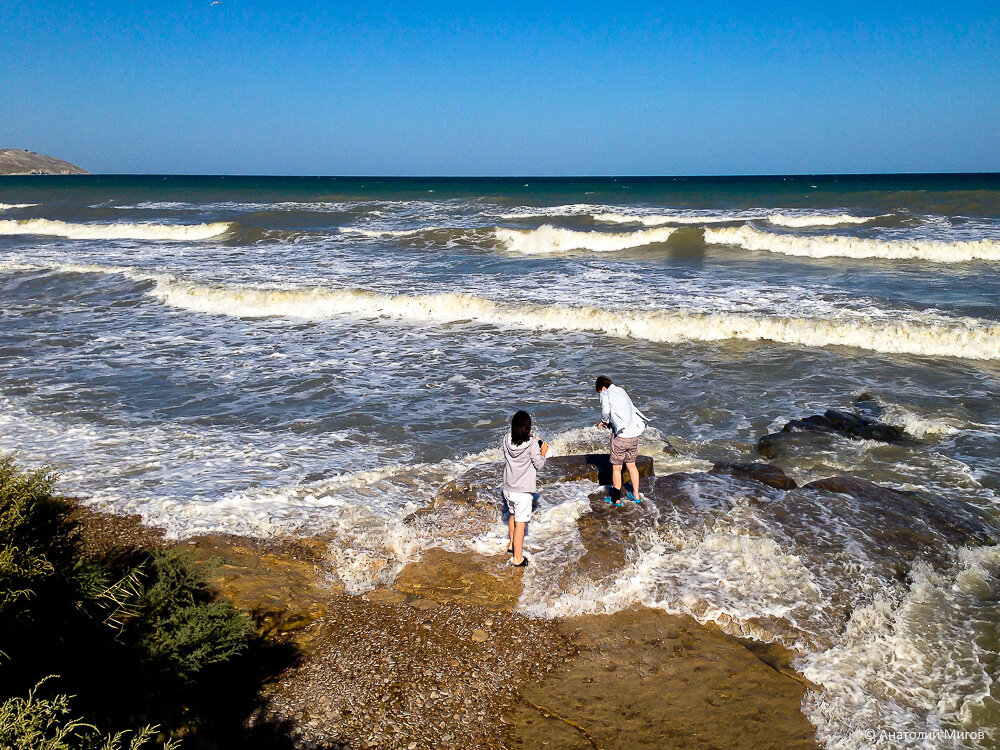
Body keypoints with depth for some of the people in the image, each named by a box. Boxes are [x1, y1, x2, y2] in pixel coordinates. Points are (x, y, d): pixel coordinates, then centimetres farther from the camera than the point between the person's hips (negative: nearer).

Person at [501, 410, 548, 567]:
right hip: (523, 492, -6)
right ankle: (517, 558, 10)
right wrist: (543, 452, 9)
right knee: (520, 523, 3)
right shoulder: (531, 445, -20)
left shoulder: (507, 440, -5)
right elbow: (539, 464, -10)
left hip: (508, 488, 6)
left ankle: (513, 544, 46)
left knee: (513, 516, 27)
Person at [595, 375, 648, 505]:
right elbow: (631, 411, 14)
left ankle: (616, 498, 16)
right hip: (634, 434, 6)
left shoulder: (605, 394, 0)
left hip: (620, 435, -6)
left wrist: (605, 421, 4)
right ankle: (636, 495, 28)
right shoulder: (622, 391, 18)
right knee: (631, 465, 20)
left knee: (616, 468, 8)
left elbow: (606, 410, -17)